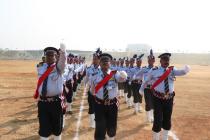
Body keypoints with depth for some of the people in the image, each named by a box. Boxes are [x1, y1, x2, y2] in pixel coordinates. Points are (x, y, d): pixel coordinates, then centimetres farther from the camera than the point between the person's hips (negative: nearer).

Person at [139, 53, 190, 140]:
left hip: (169, 98, 3)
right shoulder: (154, 71, -5)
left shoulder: (172, 70, 0)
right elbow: (146, 81, 11)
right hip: (158, 98, -3)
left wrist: (185, 70, -43)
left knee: (167, 120, 15)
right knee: (158, 120, -2)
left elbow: (179, 72, -21)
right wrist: (141, 89, 23)